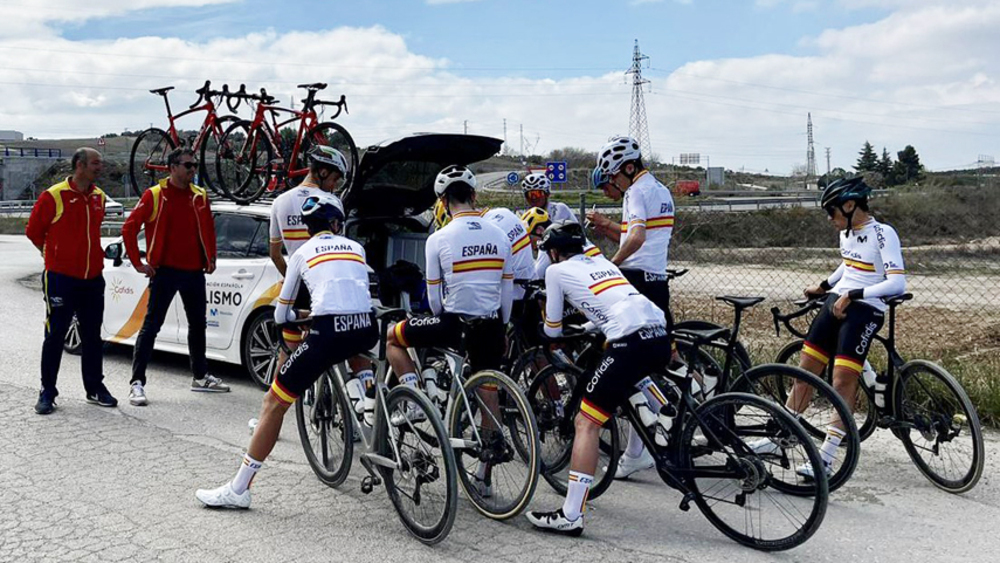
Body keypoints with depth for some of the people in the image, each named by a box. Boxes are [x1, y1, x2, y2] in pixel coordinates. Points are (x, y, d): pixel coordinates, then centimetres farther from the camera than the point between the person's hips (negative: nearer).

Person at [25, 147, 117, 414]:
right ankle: (47, 392, 11)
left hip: (92, 279, 5)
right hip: (61, 279, -5)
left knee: (92, 337, 11)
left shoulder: (99, 197, 8)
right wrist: (54, 256, 8)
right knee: (55, 336, 1)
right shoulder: (53, 196, -10)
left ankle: (95, 388, 20)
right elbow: (33, 231, 0)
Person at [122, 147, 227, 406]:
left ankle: (201, 376, 28)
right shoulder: (154, 195, -7)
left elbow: (208, 229, 21)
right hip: (165, 270, -5)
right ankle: (137, 382, -4)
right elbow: (129, 228, -6)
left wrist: (210, 258, 15)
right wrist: (138, 263, -8)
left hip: (194, 271, 6)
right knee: (151, 326, -6)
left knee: (198, 324, 15)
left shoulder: (200, 196, 8)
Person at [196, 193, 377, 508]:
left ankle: (238, 489, 4)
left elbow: (281, 315, 23)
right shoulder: (356, 247, 23)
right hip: (367, 331, 4)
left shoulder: (303, 252, 18)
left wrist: (297, 317, 45)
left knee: (274, 403, 5)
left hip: (329, 332, -3)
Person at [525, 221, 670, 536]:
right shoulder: (602, 262, 30)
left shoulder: (557, 271, 13)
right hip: (661, 337, 7)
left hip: (631, 343, -7)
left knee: (586, 424, -5)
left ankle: (570, 516, -9)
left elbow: (552, 330, 18)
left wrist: (549, 329, 39)